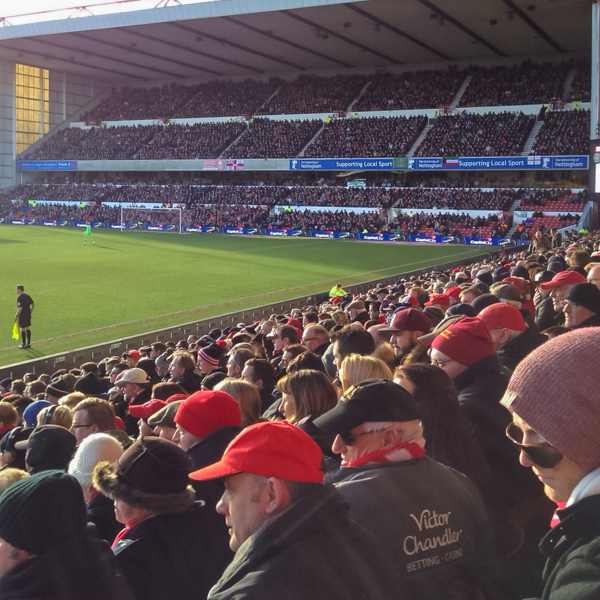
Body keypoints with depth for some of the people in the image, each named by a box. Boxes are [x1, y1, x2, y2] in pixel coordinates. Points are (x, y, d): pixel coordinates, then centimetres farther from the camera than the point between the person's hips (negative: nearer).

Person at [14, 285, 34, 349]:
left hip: (22, 315, -8)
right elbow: (33, 304, 13)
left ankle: (23, 344, 7)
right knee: (27, 329, 15)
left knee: (22, 330, 1)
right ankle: (28, 343, 19)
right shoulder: (27, 296, 7)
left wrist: (16, 315, -12)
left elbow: (20, 308, -21)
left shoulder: (19, 297, -16)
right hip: (28, 315, 8)